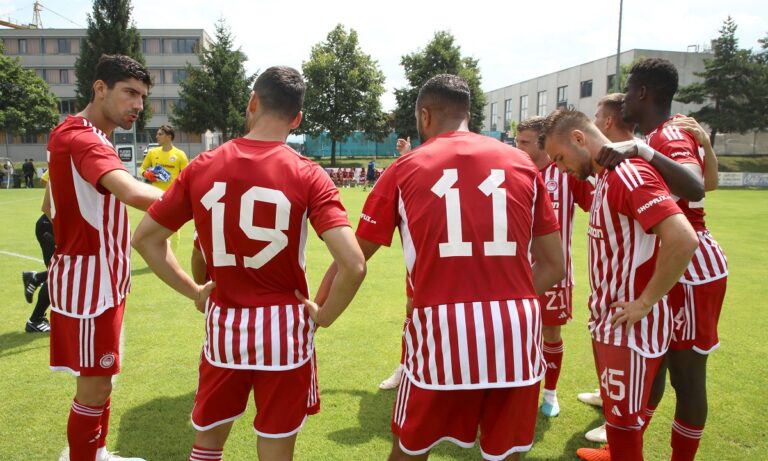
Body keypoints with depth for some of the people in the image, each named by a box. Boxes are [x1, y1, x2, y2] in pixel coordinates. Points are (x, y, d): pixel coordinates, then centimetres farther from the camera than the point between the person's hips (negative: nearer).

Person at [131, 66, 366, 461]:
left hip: (222, 325, 3)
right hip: (283, 327, -2)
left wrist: (193, 292, 9)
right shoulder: (306, 175, -13)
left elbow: (145, 238, 5)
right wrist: (323, 315, -6)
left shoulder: (202, 166, -3)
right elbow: (353, 264, -22)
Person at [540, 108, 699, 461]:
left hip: (630, 325, -9)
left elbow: (683, 239, -31)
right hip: (607, 319, 9)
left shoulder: (629, 173, -20)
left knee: (624, 420, 5)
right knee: (614, 406, 25)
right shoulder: (605, 177, 10)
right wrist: (602, 304, 13)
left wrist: (645, 302, -22)